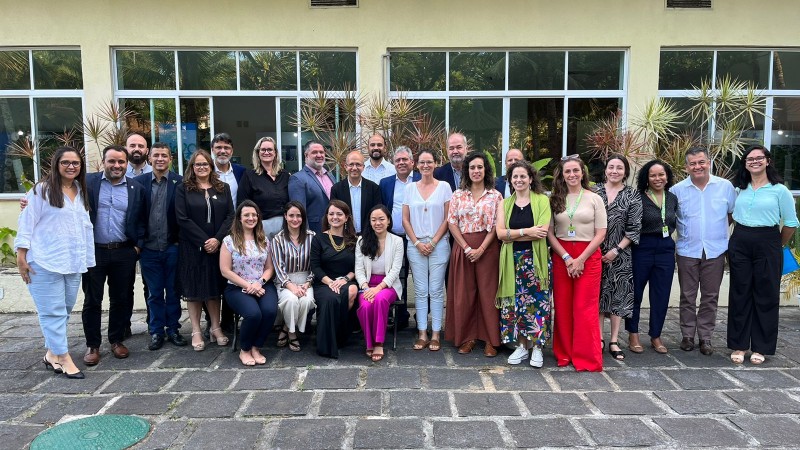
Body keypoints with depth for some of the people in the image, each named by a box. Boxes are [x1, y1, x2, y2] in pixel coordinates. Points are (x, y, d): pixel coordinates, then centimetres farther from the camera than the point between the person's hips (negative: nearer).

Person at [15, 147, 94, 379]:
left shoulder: (81, 192, 13)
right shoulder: (42, 190, -4)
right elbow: (27, 223, -6)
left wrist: (87, 260, 14)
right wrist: (21, 256, -9)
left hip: (73, 263, 6)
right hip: (45, 263, -6)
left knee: (65, 309, 12)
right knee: (53, 311, -1)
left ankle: (52, 353, 26)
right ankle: (64, 357, 6)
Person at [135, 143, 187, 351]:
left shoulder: (180, 182, -3)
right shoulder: (139, 182, 1)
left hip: (173, 247, -1)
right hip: (149, 249, 1)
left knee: (173, 292, 10)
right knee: (154, 294, 11)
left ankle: (173, 329, 23)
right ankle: (156, 332, 22)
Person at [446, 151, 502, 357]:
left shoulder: (495, 196, 2)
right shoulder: (458, 195, 6)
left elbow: (496, 226, -3)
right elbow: (452, 223, 1)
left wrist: (481, 249, -13)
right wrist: (467, 248, -9)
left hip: (487, 248, -2)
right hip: (462, 247, 2)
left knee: (488, 292, 1)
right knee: (463, 293, 4)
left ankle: (490, 340, 11)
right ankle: (467, 337, 17)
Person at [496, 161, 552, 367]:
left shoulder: (542, 200, 1)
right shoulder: (504, 204, 10)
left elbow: (542, 231, -12)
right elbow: (500, 233, -3)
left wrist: (512, 234, -9)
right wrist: (527, 231, -14)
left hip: (535, 259, -3)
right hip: (512, 260, 3)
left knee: (536, 301, -2)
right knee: (514, 302, 4)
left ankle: (536, 347, 12)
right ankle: (521, 346, 17)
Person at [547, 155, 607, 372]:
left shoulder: (594, 199, 2)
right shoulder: (555, 199, 6)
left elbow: (601, 234, -1)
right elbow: (550, 233, 2)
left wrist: (580, 259, -10)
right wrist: (567, 258, -9)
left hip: (589, 256, -2)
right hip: (561, 256, 2)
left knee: (585, 308, -3)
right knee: (562, 306, 5)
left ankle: (587, 358, 8)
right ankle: (564, 354, 17)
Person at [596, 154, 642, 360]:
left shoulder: (633, 195, 1)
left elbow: (634, 228, -3)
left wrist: (616, 250, -10)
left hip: (620, 254, -1)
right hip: (595, 252, 1)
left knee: (618, 295, 3)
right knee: (597, 293, 5)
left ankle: (614, 341, 11)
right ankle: (599, 338, 15)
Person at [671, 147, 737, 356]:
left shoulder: (725, 186, 1)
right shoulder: (677, 190, -1)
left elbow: (733, 214, 11)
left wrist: (717, 229, 3)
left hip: (716, 251, 1)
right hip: (687, 251, 0)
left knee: (710, 297, 8)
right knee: (687, 296, 7)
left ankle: (705, 337, 19)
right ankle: (687, 336, 18)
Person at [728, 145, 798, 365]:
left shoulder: (779, 190, -2)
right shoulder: (739, 189, 8)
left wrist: (778, 245, 8)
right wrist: (740, 235, 11)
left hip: (767, 244, -3)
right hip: (740, 243, 3)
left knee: (766, 296, 4)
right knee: (739, 295, 5)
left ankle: (761, 348, 16)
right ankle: (739, 345, 15)